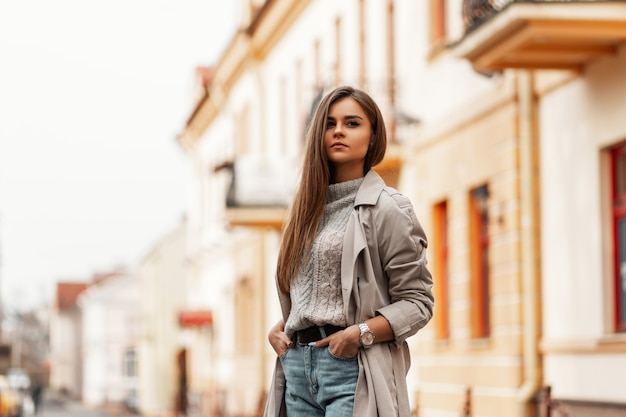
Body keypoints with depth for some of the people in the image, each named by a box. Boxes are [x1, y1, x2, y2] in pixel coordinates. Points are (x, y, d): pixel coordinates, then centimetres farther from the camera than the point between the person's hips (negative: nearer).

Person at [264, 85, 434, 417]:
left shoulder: (387, 209, -3)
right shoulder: (307, 208, 16)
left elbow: (418, 302, -6)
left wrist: (361, 334, -19)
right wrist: (279, 329, 7)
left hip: (354, 368, -6)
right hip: (298, 367, 6)